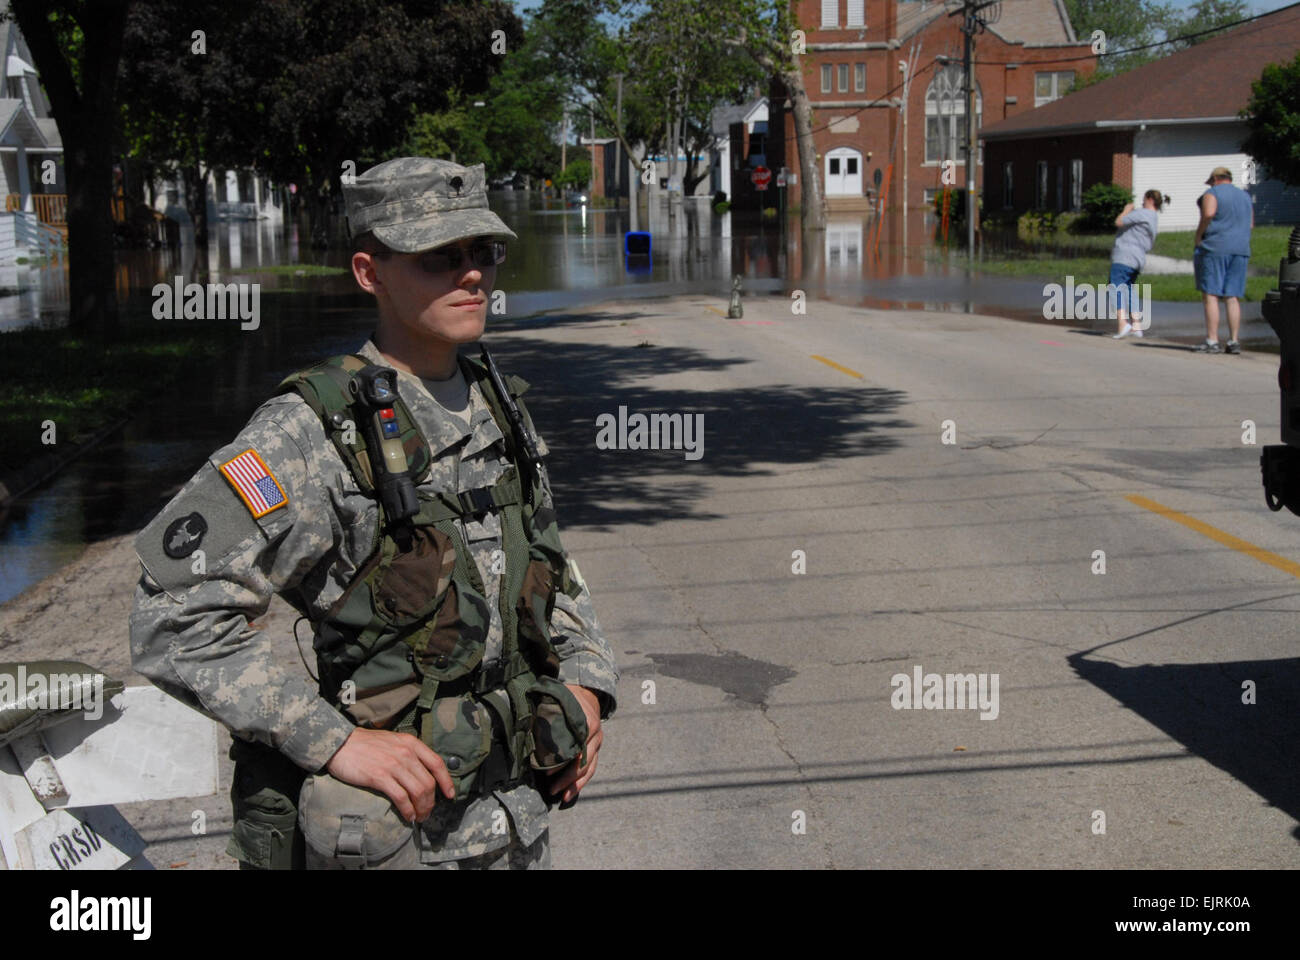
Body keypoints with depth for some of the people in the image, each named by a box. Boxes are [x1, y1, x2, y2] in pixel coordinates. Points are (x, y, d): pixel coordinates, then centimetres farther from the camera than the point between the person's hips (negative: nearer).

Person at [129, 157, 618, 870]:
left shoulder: (497, 407, 5)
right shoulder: (312, 432, -17)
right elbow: (176, 617, -22)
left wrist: (586, 678, 5)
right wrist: (338, 742, -24)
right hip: (389, 830, -6)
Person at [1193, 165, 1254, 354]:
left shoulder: (1212, 193, -1)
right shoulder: (1245, 196, 19)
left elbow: (1208, 213, -19)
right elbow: (1251, 225, 15)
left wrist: (1199, 235, -8)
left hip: (1215, 248, -6)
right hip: (1240, 250, 6)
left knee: (1210, 296, -5)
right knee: (1233, 297, 6)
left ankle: (1212, 341, -11)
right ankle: (1233, 341, 3)